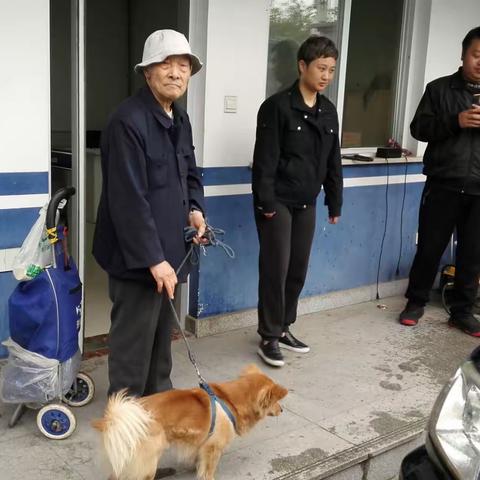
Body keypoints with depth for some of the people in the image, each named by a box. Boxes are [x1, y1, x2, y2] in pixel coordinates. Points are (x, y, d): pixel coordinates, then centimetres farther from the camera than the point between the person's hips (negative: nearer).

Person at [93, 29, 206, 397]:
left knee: (162, 332, 22)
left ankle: (159, 396, 41)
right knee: (133, 339, 2)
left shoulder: (180, 120, 10)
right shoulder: (128, 121, -20)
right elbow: (128, 199, -24)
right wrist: (152, 258, -24)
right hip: (137, 257, -9)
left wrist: (195, 209, 2)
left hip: (167, 249, 9)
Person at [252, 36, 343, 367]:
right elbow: (265, 160, -14)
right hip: (278, 201, -6)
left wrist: (335, 202, 13)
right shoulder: (277, 106, -11)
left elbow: (333, 161, 14)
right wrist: (266, 202, -17)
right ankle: (270, 337, 10)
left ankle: (284, 328, 27)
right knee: (275, 269, -2)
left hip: (306, 204, 7)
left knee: (299, 270, 11)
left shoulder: (329, 111, 9)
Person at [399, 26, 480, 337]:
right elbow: (419, 128, -1)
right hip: (443, 185, -2)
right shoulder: (440, 89, 4)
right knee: (430, 247, 6)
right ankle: (416, 302, 23)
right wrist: (455, 121, -17)